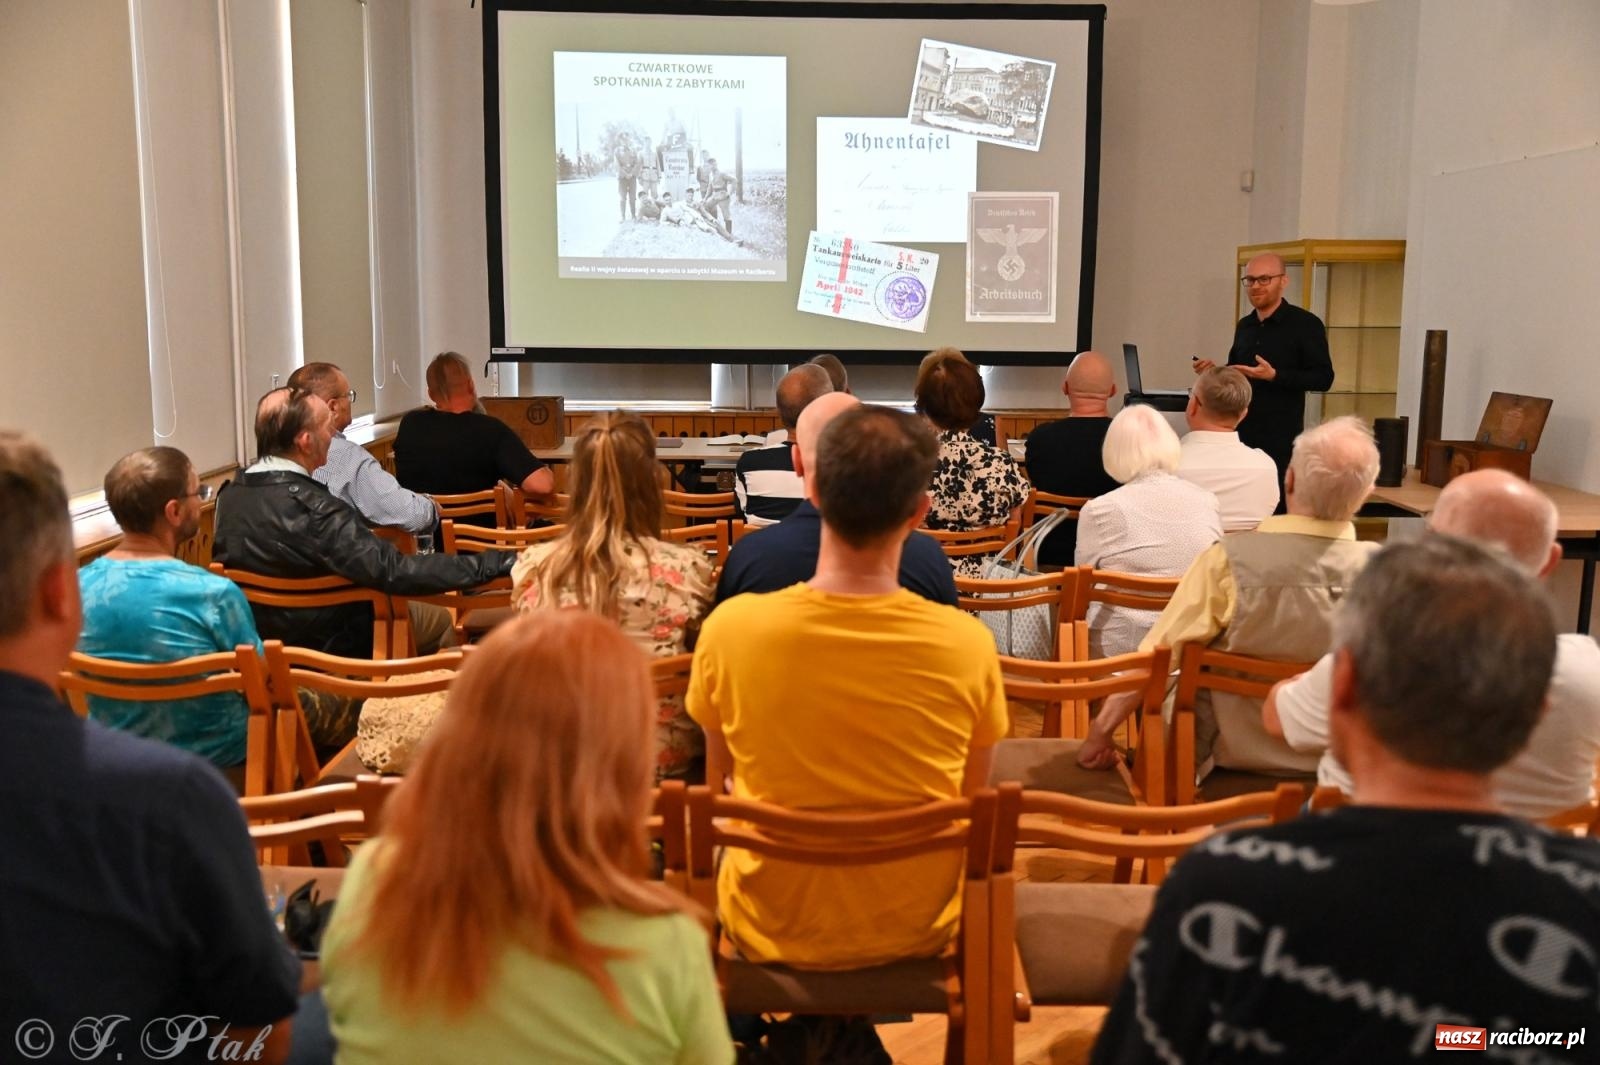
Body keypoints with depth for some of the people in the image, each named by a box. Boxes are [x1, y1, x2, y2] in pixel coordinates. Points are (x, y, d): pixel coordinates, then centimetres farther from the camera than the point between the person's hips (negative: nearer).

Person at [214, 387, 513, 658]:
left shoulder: (228, 496, -10)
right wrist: (499, 562, -38)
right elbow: (396, 573, -39)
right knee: (440, 620, 19)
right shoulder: (314, 510, -35)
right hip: (329, 650, -7)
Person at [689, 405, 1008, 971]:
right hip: (916, 929, 1)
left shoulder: (731, 627, -22)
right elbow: (971, 792, -4)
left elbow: (721, 761, -2)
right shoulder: (967, 643, -22)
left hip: (772, 930, 0)